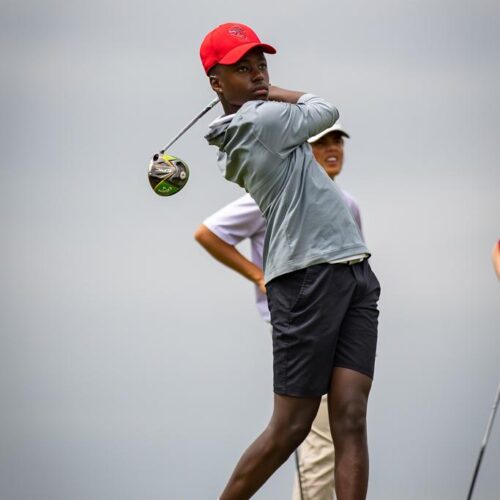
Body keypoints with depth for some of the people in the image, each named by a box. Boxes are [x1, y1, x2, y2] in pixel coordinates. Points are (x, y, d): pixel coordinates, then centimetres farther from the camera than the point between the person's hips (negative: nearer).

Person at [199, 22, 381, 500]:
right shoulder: (262, 120, -10)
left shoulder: (235, 140, 15)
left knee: (350, 419, -4)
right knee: (290, 426, -3)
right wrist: (270, 94, 18)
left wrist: (262, 91, 17)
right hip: (309, 277, -8)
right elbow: (326, 110, 6)